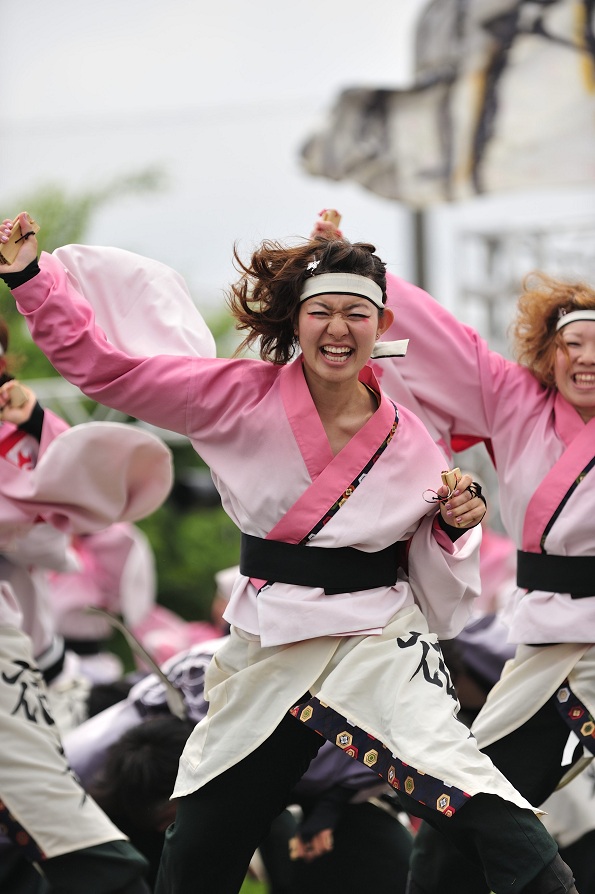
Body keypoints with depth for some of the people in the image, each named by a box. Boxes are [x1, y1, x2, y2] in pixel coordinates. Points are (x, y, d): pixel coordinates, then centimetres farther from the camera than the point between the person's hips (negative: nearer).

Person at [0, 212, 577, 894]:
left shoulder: (410, 443, -5)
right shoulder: (244, 396, -6)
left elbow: (434, 585, 8)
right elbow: (103, 365, -6)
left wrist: (453, 528, -12)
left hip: (381, 641, -2)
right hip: (269, 650, 2)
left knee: (490, 820, -23)